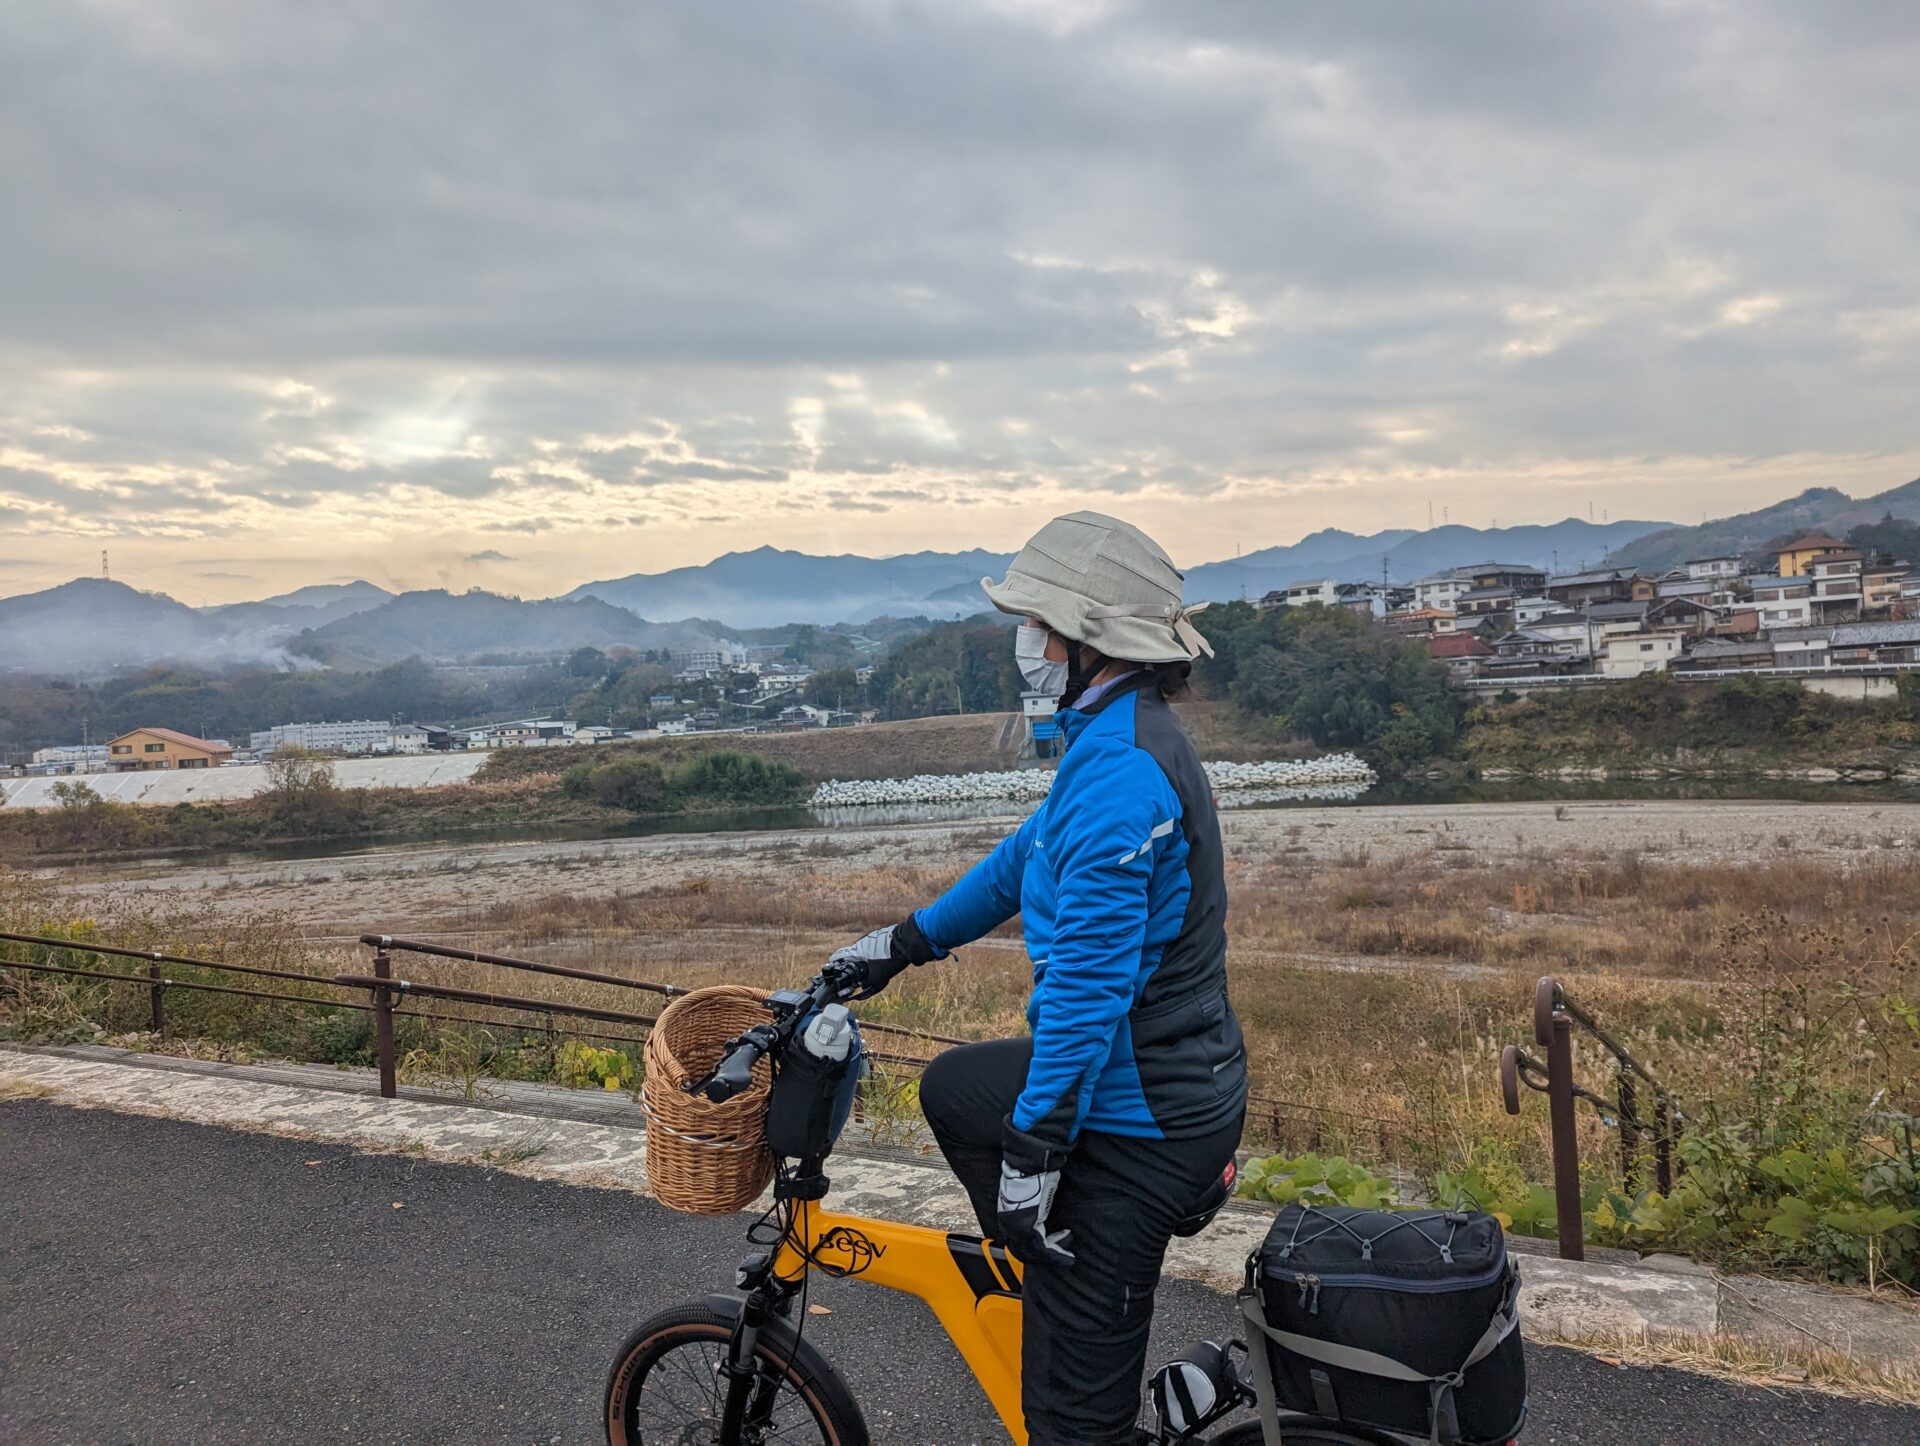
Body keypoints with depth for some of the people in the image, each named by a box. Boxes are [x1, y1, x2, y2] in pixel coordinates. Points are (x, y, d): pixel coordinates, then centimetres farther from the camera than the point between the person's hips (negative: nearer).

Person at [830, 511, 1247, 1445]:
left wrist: (1032, 1146, -23)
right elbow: (1028, 857, 20)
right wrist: (905, 941, 26)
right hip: (1152, 1073, 10)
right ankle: (1071, 1288, 31)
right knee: (952, 1089, 28)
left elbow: (1088, 979, -28)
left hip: (1136, 1117, -10)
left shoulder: (1119, 769, -26)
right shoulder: (1119, 736, 8)